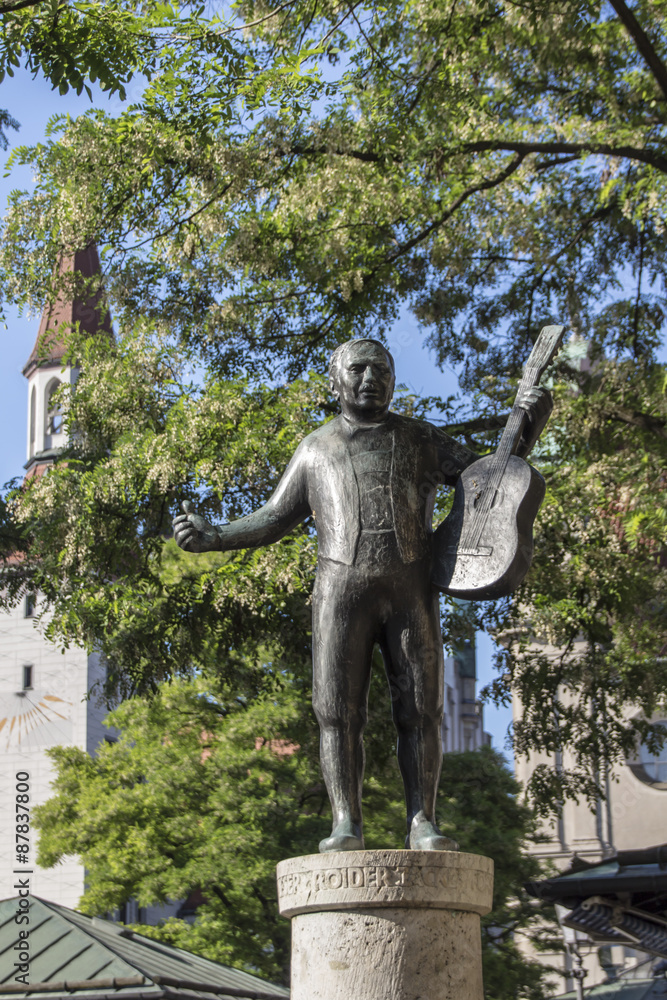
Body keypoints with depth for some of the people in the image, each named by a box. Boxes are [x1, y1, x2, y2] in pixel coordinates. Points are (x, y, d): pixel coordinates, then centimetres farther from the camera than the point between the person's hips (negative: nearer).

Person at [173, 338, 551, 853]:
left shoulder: (422, 439, 16)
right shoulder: (316, 449, 17)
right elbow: (274, 520, 16)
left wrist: (530, 425, -1)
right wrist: (211, 536, 2)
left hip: (411, 592, 0)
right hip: (342, 592, 0)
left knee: (420, 709, -6)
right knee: (339, 711, -7)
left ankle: (422, 823, -3)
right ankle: (347, 825, -5)